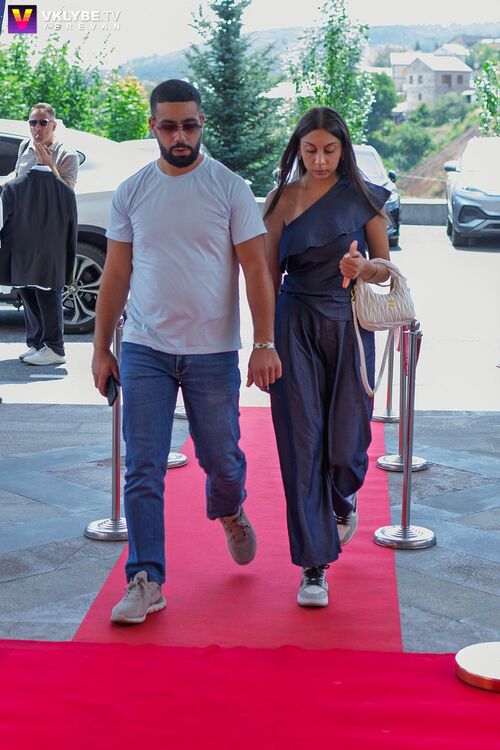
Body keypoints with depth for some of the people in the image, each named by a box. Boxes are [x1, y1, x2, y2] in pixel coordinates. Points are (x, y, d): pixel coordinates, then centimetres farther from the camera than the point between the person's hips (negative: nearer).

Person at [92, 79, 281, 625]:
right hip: (145, 351, 1)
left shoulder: (230, 188, -1)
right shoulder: (131, 192, 5)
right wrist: (101, 348, 7)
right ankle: (145, 582, 5)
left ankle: (229, 511, 45)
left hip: (213, 352, -1)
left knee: (220, 458, 11)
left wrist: (265, 344, -12)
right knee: (143, 471, -2)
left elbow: (256, 268, -3)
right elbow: (116, 274, 9)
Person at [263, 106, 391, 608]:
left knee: (345, 442, 4)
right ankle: (314, 565, 4)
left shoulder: (363, 198, 2)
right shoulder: (283, 199, 3)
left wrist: (362, 268, -16)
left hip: (348, 325, 0)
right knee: (302, 441, -3)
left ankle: (343, 498, 43)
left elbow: (386, 267, 7)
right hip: (295, 326, 0)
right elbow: (270, 275, 6)